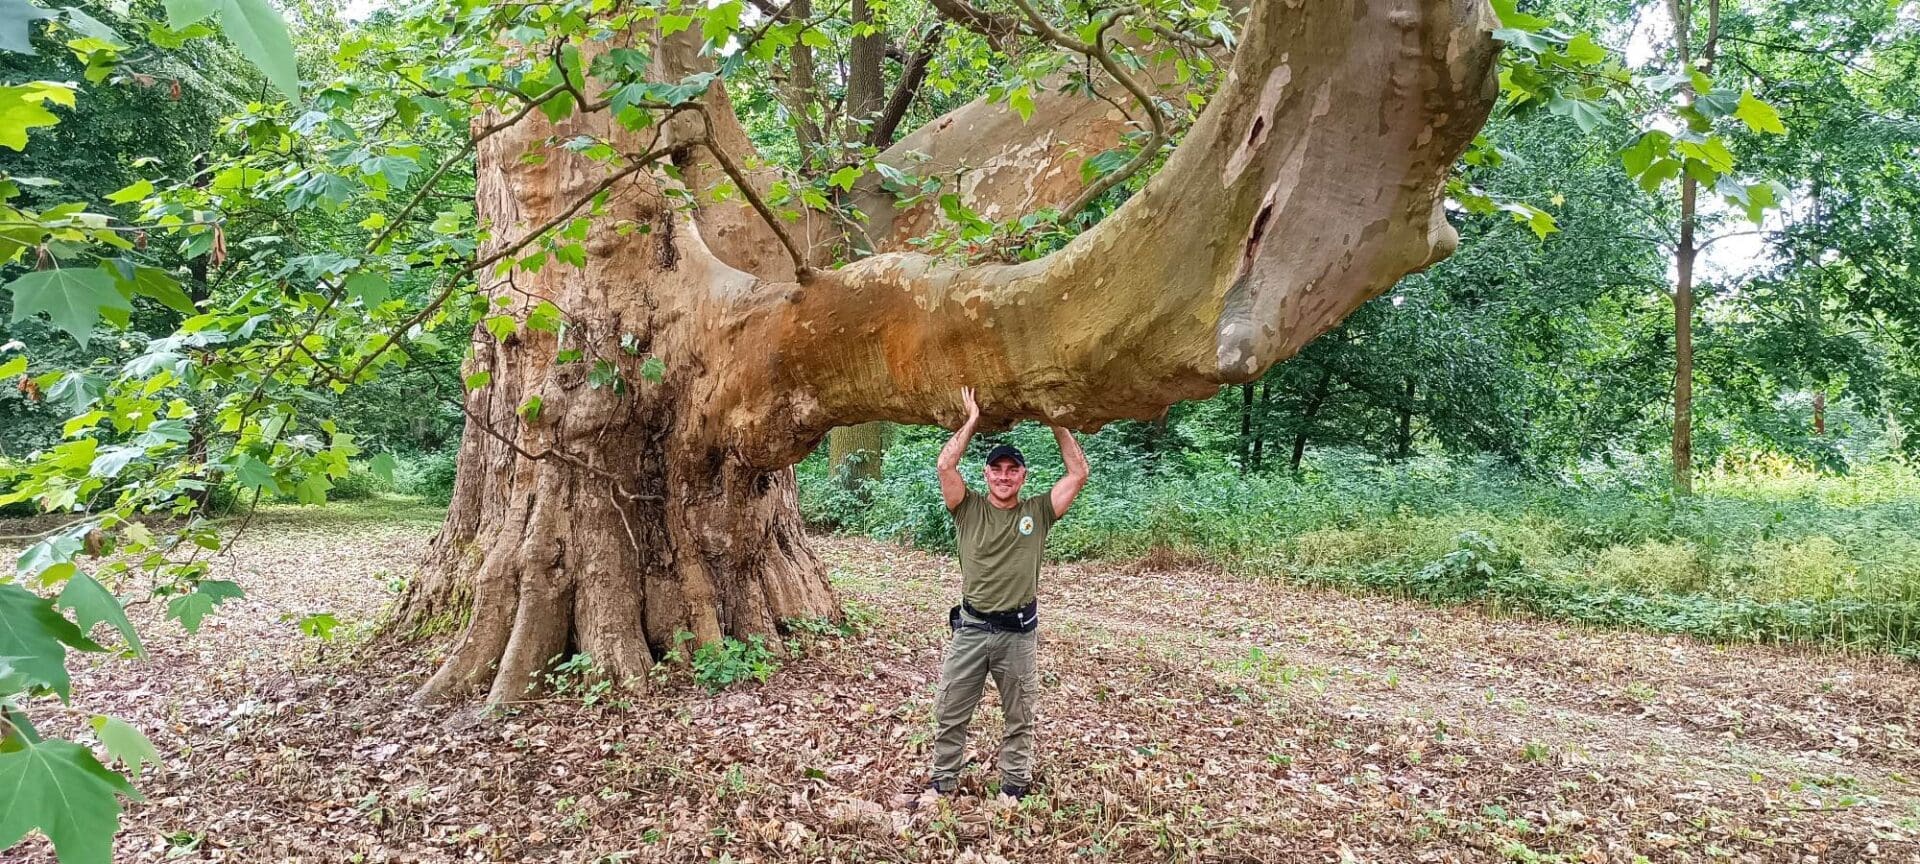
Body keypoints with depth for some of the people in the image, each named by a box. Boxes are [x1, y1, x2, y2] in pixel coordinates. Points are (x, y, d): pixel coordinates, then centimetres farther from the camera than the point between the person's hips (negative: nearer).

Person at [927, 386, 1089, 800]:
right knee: (949, 715, 9)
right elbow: (945, 465, -13)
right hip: (970, 629, 0)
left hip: (1018, 633, 0)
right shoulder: (969, 509, 0)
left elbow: (1079, 472, -5)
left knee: (1019, 719, 14)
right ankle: (942, 785, 24)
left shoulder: (1037, 512, 1)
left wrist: (1056, 423, -4)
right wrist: (972, 420, -8)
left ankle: (1015, 788, 29)